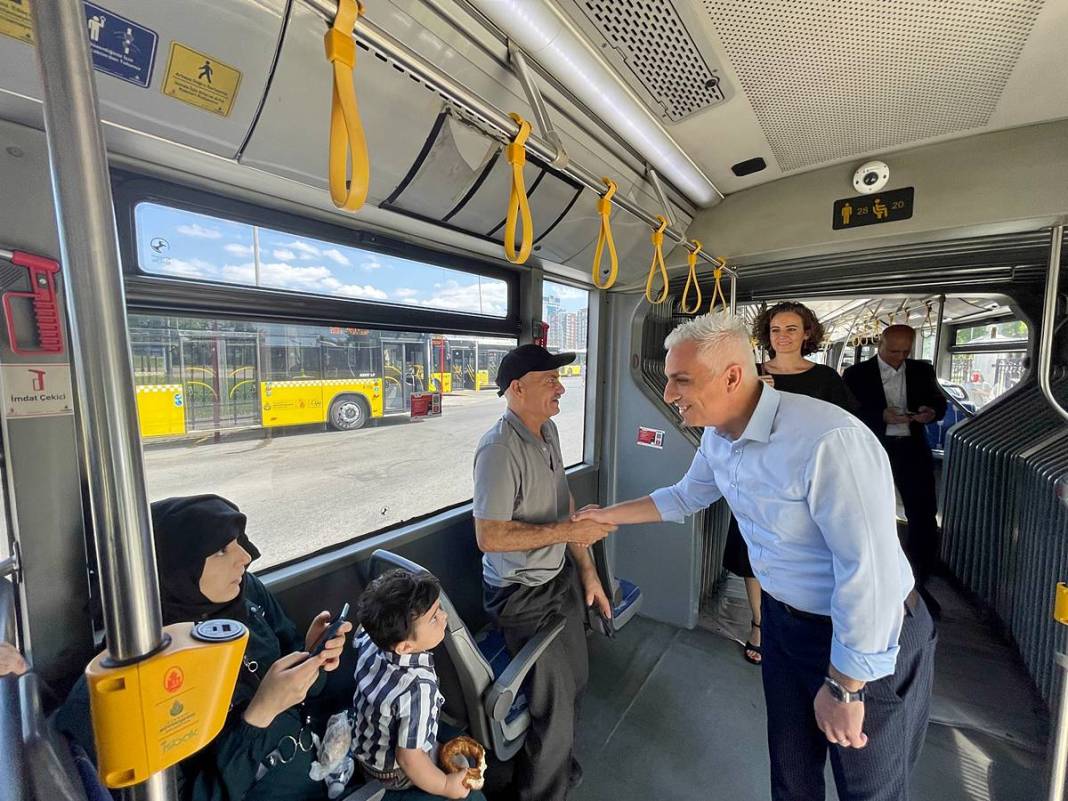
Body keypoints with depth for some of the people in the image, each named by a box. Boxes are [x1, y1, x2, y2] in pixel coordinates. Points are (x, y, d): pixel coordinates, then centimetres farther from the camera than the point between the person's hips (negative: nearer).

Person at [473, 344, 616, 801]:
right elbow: (489, 537, -26)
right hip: (523, 595, -8)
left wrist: (587, 571, 8)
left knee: (574, 682, 24)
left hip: (561, 577, 8)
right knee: (554, 704, 8)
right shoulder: (499, 449, -27)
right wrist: (568, 531, -24)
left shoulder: (548, 430, 0)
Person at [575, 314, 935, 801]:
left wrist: (843, 688, -18)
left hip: (867, 638, -6)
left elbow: (870, 572, -29)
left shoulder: (829, 442, -33)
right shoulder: (718, 438, -7)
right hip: (785, 619, 6)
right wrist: (609, 515, 15)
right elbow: (685, 497, 11)